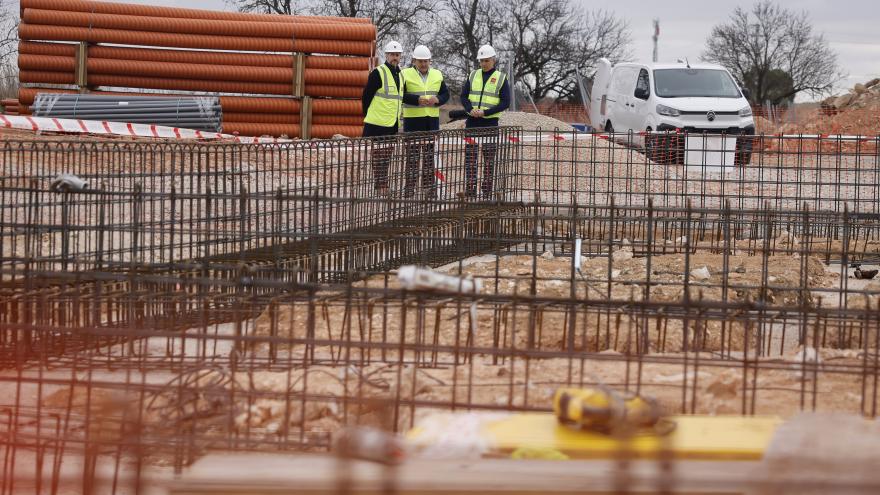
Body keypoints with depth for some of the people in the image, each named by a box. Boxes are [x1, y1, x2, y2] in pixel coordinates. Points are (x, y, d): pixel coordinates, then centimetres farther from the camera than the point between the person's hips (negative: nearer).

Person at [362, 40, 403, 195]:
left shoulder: (400, 74, 13)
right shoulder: (378, 73, -11)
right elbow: (366, 96, -9)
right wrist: (368, 115, -4)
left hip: (392, 124, 8)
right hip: (377, 123, -8)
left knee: (388, 154, 12)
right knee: (378, 154, -5)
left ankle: (384, 184, 19)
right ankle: (379, 185, -3)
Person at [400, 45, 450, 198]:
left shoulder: (437, 75, 10)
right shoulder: (405, 75, -4)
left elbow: (445, 94, 11)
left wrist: (437, 99, -11)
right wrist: (417, 100, -24)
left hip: (432, 119, 4)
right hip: (412, 119, -4)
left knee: (429, 154, 10)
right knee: (413, 154, -4)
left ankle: (429, 186, 16)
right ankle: (409, 188, -1)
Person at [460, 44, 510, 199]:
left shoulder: (501, 78, 0)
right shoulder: (473, 75, 10)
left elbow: (505, 103, -6)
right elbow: (464, 96, 8)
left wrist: (485, 112, -15)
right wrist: (471, 110, -12)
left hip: (490, 122, -3)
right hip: (472, 122, 3)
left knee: (489, 158, 2)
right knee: (470, 157, 0)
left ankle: (487, 191, 6)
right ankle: (470, 190, 2)